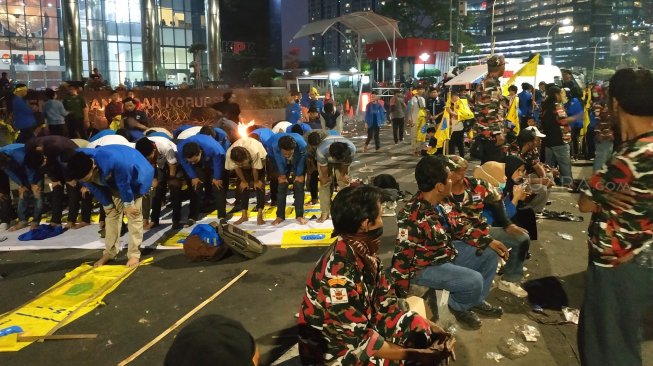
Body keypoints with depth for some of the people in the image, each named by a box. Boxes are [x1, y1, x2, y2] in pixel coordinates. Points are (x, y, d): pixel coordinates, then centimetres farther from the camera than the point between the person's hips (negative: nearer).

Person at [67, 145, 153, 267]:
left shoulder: (113, 162, -47)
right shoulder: (81, 168, -26)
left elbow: (124, 184, -30)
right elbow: (95, 188, -9)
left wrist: (129, 204, -15)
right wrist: (107, 205, 0)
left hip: (135, 174, -5)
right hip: (113, 181, 6)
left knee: (133, 214, -7)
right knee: (112, 213, 5)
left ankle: (134, 254, -1)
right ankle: (110, 252, 16)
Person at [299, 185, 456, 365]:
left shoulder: (365, 254, -5)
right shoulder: (339, 273, -31)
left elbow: (386, 302, 3)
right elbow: (359, 340, -27)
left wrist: (431, 328, -7)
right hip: (333, 351, -8)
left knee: (418, 326, -1)